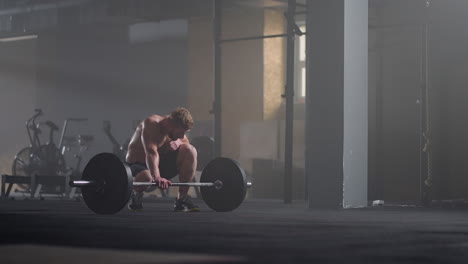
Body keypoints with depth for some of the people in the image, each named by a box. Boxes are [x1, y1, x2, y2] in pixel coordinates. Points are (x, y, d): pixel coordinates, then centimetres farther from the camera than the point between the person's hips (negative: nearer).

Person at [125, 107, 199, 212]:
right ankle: (136, 195, -4)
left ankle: (182, 199, -9)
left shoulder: (178, 129, -3)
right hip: (137, 164, -6)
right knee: (146, 178, -43)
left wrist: (177, 142, -22)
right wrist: (156, 177, -54)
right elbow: (151, 153, -39)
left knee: (190, 151, -16)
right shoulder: (151, 124, -26)